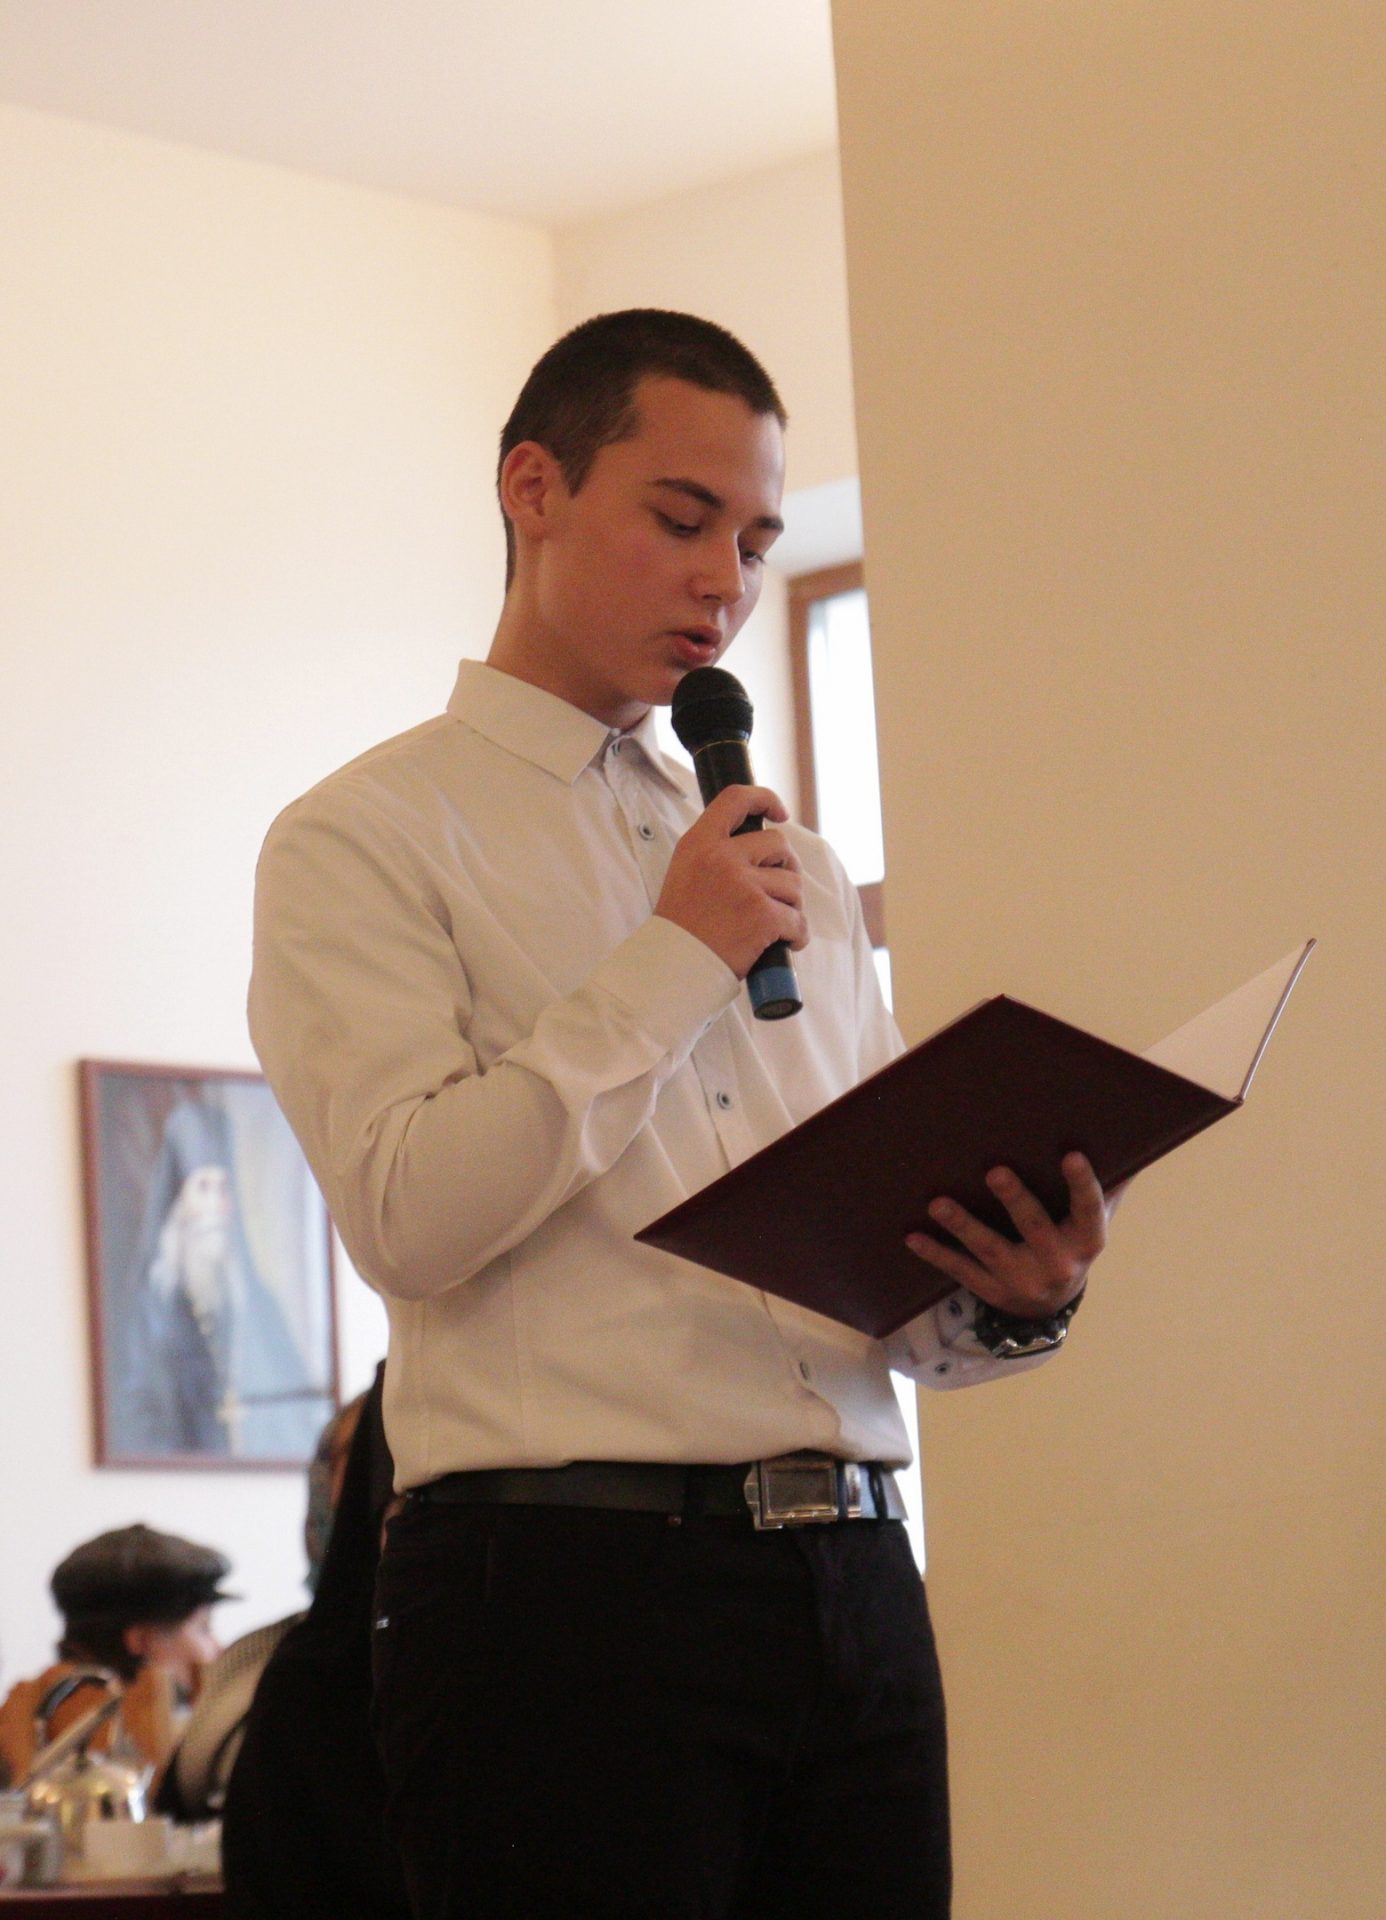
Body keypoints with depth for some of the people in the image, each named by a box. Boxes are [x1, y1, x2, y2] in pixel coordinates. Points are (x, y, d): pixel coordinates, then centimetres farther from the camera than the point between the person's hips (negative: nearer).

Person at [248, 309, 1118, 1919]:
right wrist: (671, 962, -9)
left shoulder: (797, 875, 22)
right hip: (565, 1585, -5)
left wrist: (1012, 1301, -4)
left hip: (852, 1587, 6)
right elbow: (408, 1213, -12)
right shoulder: (364, 844, 3)